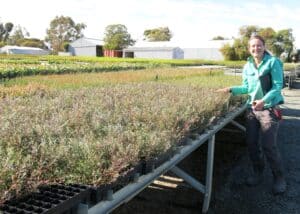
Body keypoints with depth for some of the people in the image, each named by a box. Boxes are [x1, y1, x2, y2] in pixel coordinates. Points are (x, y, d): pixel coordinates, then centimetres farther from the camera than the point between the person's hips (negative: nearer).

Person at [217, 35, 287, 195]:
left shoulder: (273, 62, -9)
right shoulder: (247, 66, 6)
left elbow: (278, 86, -13)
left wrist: (264, 100, -27)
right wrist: (231, 89, 0)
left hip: (269, 108, -5)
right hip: (251, 108, 6)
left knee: (268, 145, -8)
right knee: (251, 143, 8)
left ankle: (279, 178, 11)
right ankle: (257, 173, 29)